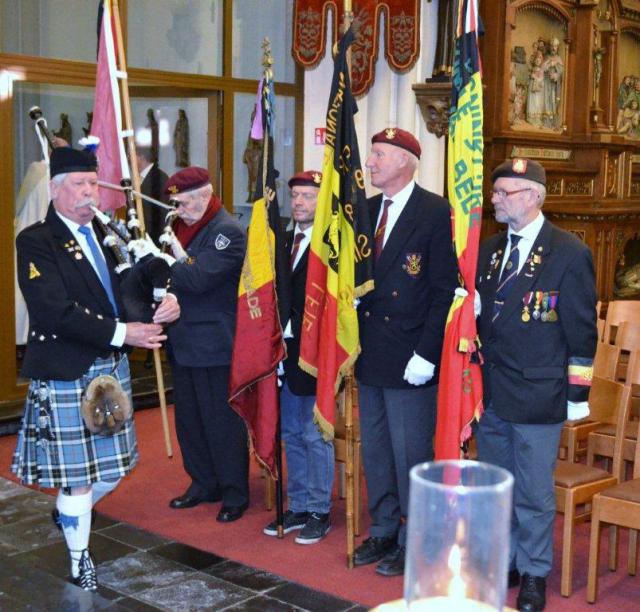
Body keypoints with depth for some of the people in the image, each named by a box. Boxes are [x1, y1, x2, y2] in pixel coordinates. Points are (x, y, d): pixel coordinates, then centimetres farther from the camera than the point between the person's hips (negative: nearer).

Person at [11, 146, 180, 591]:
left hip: (112, 367, 7)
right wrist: (121, 333, -24)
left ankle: (71, 514, 44)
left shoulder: (107, 235, 11)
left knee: (114, 465, 15)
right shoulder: (36, 242, -10)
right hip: (65, 372, -7)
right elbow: (55, 311, -21)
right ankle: (79, 557, 24)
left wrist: (166, 302, -11)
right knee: (77, 471, 4)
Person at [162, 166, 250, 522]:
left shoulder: (227, 232, -14)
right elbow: (178, 275, 13)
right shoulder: (184, 226, 12)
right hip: (184, 343, 9)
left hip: (214, 346, -8)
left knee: (223, 422, 1)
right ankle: (203, 484, 29)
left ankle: (235, 493, 14)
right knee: (189, 419, 15)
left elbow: (198, 278, -25)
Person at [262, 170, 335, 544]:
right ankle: (298, 507, 27)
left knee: (315, 435, 2)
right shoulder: (285, 240, 12)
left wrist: (294, 328, -17)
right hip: (286, 349, 8)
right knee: (292, 434, 15)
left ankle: (319, 512, 16)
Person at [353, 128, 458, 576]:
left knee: (411, 454, 4)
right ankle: (384, 531, 33)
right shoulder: (367, 210, 10)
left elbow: (445, 290, -14)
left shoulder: (435, 212, -11)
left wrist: (425, 355, -17)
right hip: (371, 355, 7)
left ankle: (412, 542, 20)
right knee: (374, 450, 17)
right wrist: (355, 339, 6)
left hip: (411, 361, -7)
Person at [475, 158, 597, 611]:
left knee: (534, 493, 5)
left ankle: (534, 575, 21)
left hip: (538, 397, -6)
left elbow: (581, 330, -7)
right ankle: (503, 562, 31)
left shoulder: (569, 253, -8)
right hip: (490, 394, 6)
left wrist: (578, 393, -8)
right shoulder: (490, 250, 10)